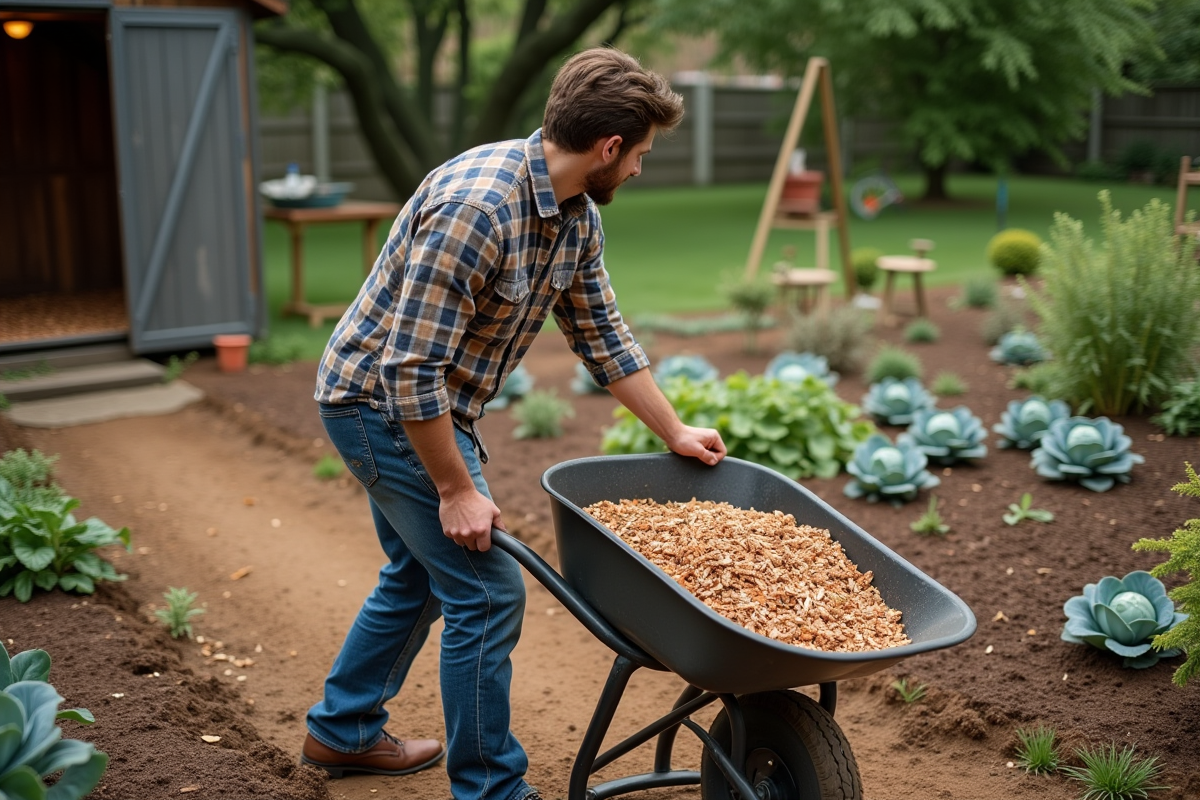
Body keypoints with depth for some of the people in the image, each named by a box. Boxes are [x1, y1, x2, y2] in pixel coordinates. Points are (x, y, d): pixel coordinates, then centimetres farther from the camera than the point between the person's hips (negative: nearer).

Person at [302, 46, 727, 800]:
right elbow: (410, 368, -29)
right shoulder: (475, 206, -31)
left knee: (420, 574, 22)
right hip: (383, 404, -10)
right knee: (487, 591, -6)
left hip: (427, 401, 10)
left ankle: (342, 731, 40)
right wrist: (456, 489, -22)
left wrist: (675, 432, 14)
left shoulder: (577, 216, -2)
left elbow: (602, 335, 11)